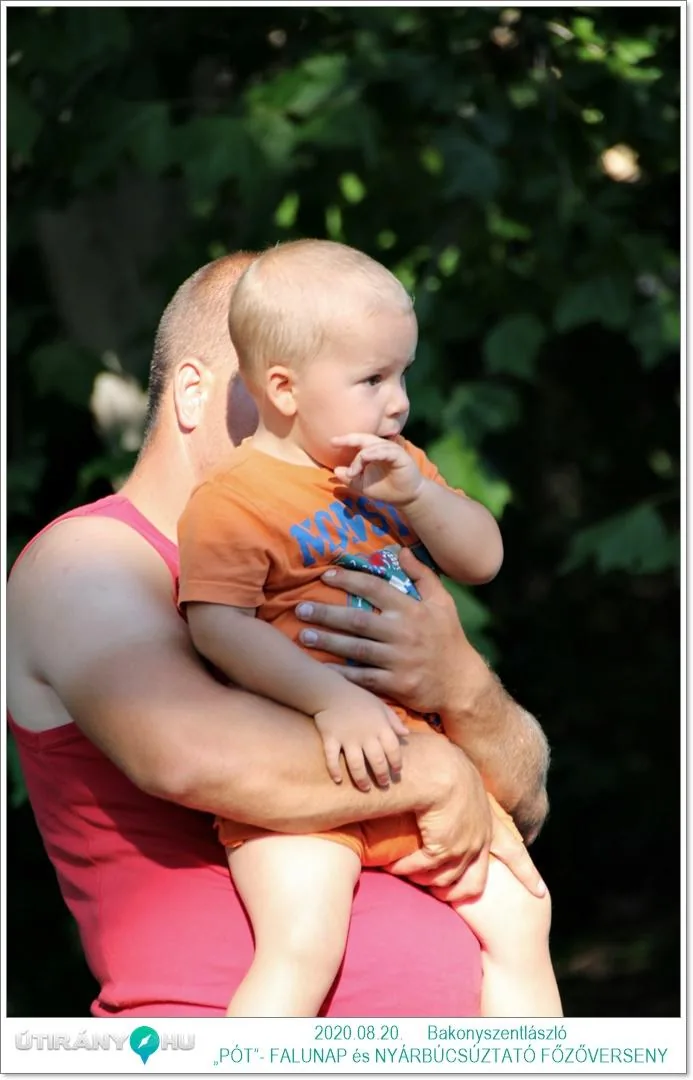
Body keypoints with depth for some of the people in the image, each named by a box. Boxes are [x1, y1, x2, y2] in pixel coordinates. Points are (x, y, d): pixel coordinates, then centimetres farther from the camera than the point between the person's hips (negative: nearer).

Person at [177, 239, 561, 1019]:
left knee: (519, 920, 5)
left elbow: (483, 560, 14)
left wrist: (417, 494, -6)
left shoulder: (395, 469, 16)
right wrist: (332, 701, -28)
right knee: (302, 949, -26)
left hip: (415, 750, 7)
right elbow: (218, 626, -18)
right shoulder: (231, 501, -7)